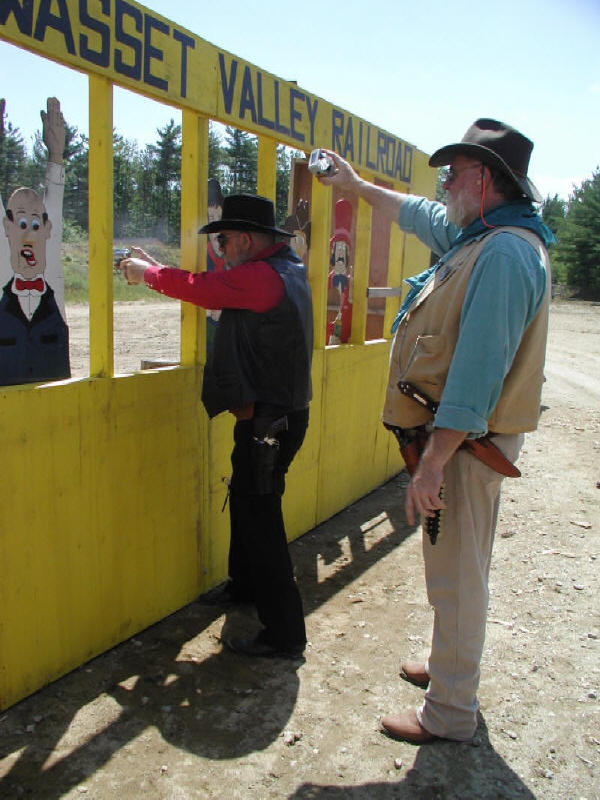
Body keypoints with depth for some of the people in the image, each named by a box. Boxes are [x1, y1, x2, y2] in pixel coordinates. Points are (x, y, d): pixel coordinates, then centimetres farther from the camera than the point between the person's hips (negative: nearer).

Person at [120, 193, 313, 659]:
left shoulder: (260, 276, -20)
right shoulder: (286, 268, 11)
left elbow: (197, 287, -10)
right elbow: (216, 288, 16)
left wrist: (146, 272, 9)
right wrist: (155, 269, 16)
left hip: (267, 420, -10)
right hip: (281, 412, 11)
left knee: (260, 517, -4)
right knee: (245, 501, 24)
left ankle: (284, 633, 6)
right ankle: (244, 586, 45)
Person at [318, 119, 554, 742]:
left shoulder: (504, 253, -22)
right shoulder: (478, 236, 11)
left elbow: (477, 371, -28)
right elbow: (419, 214, 31)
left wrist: (434, 462, -28)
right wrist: (356, 185, 41)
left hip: (468, 443, -10)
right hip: (461, 436, 10)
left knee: (456, 573, 2)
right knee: (456, 566, 22)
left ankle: (450, 713, 18)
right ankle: (450, 665, 41)